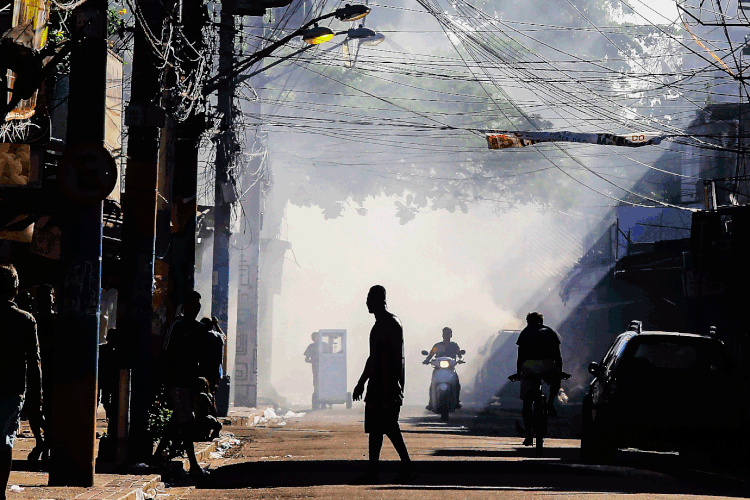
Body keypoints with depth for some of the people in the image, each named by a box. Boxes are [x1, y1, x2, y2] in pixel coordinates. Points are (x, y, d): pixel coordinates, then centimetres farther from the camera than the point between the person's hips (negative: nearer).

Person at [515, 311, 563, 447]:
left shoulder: (525, 333, 23)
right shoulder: (550, 332, 24)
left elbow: (520, 357, 19)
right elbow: (557, 355, 23)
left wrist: (518, 373, 27)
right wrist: (560, 372, 32)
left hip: (528, 366, 0)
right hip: (547, 365, 0)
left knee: (527, 403, 9)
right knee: (556, 380, 35)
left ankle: (529, 435, 4)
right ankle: (550, 403, 11)